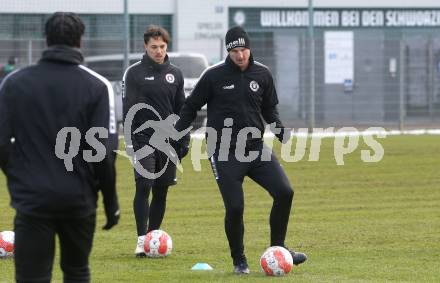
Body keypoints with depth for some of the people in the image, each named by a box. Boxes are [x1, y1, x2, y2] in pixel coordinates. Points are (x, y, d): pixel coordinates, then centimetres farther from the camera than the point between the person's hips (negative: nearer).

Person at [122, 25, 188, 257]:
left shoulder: (175, 74, 11)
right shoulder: (134, 73, -1)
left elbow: (181, 109, 16)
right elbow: (128, 107, -5)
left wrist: (184, 140, 10)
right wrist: (129, 140, -12)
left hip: (168, 140, 4)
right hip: (143, 139, -4)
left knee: (161, 192, 5)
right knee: (143, 187, -14)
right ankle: (142, 240, -15)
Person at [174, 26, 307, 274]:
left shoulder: (262, 74, 3)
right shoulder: (214, 76, -6)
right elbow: (191, 107, 3)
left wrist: (281, 131, 0)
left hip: (256, 148, 3)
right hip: (225, 153, -3)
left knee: (285, 192, -10)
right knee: (235, 207, -9)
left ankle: (278, 249, 7)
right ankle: (239, 261, 11)